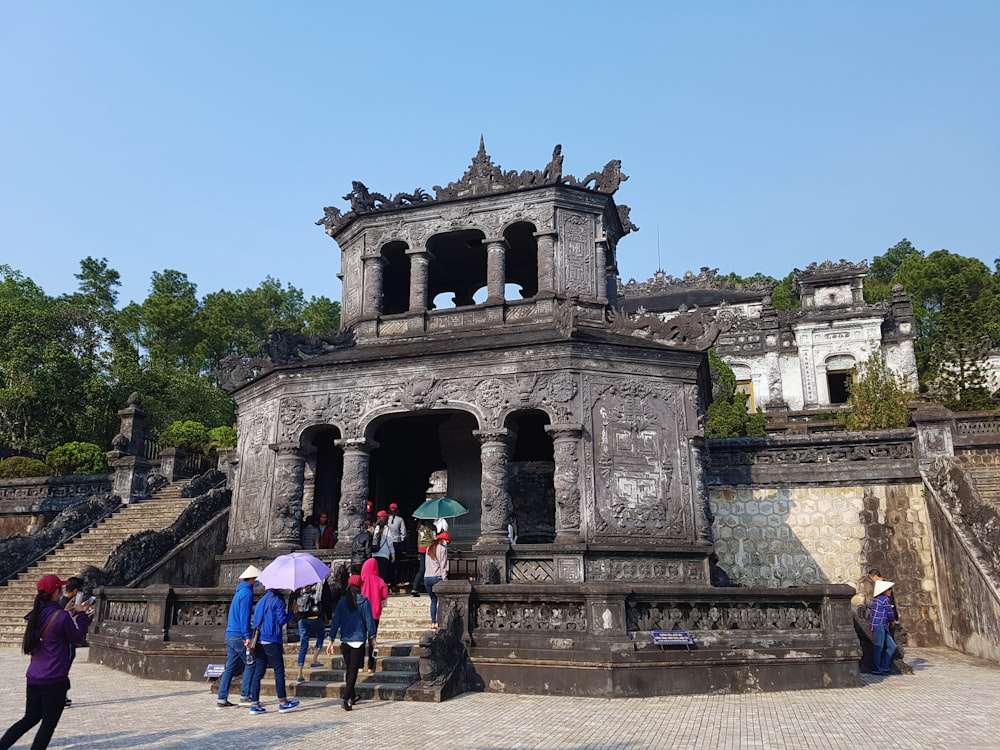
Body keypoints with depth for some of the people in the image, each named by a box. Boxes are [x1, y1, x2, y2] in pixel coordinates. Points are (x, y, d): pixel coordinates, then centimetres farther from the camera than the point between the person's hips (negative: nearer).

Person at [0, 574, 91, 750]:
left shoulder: (36, 615, 2)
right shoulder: (61, 617, -18)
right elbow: (77, 638, -4)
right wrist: (82, 614, 4)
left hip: (34, 677, 7)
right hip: (54, 680, -7)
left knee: (30, 718, 21)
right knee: (49, 723, 8)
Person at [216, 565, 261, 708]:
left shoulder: (239, 591, 17)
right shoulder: (247, 592, -12)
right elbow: (244, 617, -19)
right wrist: (247, 636, -20)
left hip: (230, 635, 9)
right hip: (239, 636, -9)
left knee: (230, 667, 10)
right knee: (250, 664, -1)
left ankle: (221, 698, 10)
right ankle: (244, 696, 0)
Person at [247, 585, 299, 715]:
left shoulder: (261, 601, 17)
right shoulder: (278, 600, -6)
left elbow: (255, 620, 18)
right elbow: (281, 621, -11)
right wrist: (292, 612, 1)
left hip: (258, 641, 7)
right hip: (272, 641, -7)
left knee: (258, 672, 7)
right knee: (279, 671, 1)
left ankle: (254, 705, 6)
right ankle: (283, 703, 6)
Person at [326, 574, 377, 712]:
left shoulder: (342, 602, 3)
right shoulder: (363, 601, -7)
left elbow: (336, 621, 3)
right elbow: (369, 620, -4)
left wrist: (331, 640, 6)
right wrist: (372, 638, 6)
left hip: (345, 641, 4)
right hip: (359, 640, -4)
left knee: (349, 670, 18)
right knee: (353, 670, -2)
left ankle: (352, 696, 30)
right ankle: (346, 699, -13)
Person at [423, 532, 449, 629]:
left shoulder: (429, 548, 16)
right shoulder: (443, 549, -3)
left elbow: (428, 564, 13)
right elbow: (443, 566, -8)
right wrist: (444, 579, -7)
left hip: (426, 577, 6)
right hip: (437, 577, -6)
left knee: (433, 600, 15)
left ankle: (433, 622, 10)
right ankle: (438, 622, -5)